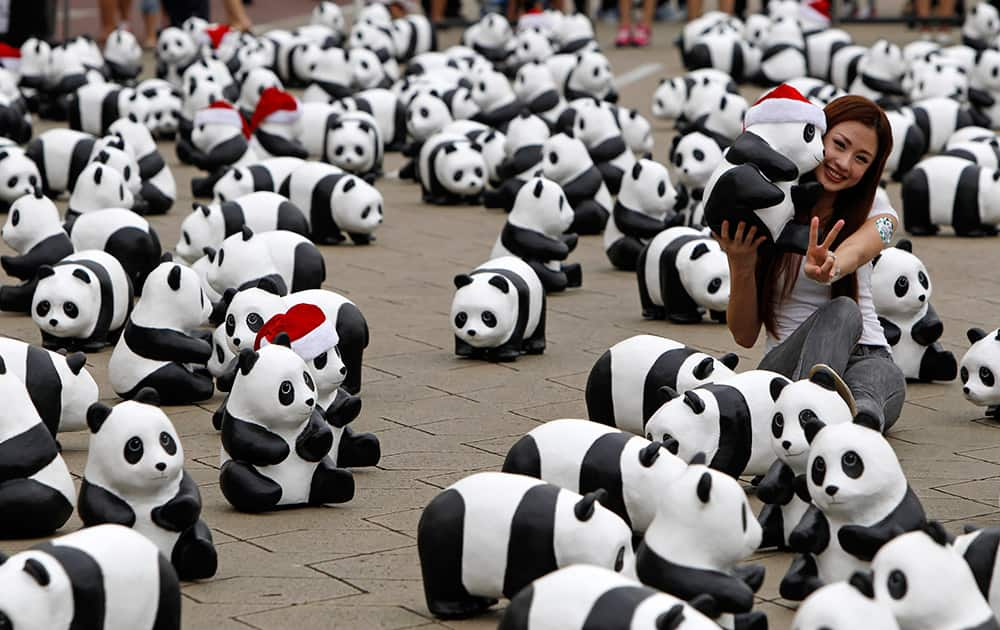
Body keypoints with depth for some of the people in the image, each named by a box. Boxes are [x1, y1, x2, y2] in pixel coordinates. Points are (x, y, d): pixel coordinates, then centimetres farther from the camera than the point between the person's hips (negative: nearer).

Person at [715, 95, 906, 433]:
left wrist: (828, 268, -46)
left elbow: (853, 252, -20)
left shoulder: (874, 207, 9)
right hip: (787, 363, -2)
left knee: (875, 376, -36)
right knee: (840, 311, -35)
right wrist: (740, 267, -18)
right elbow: (745, 335, 1)